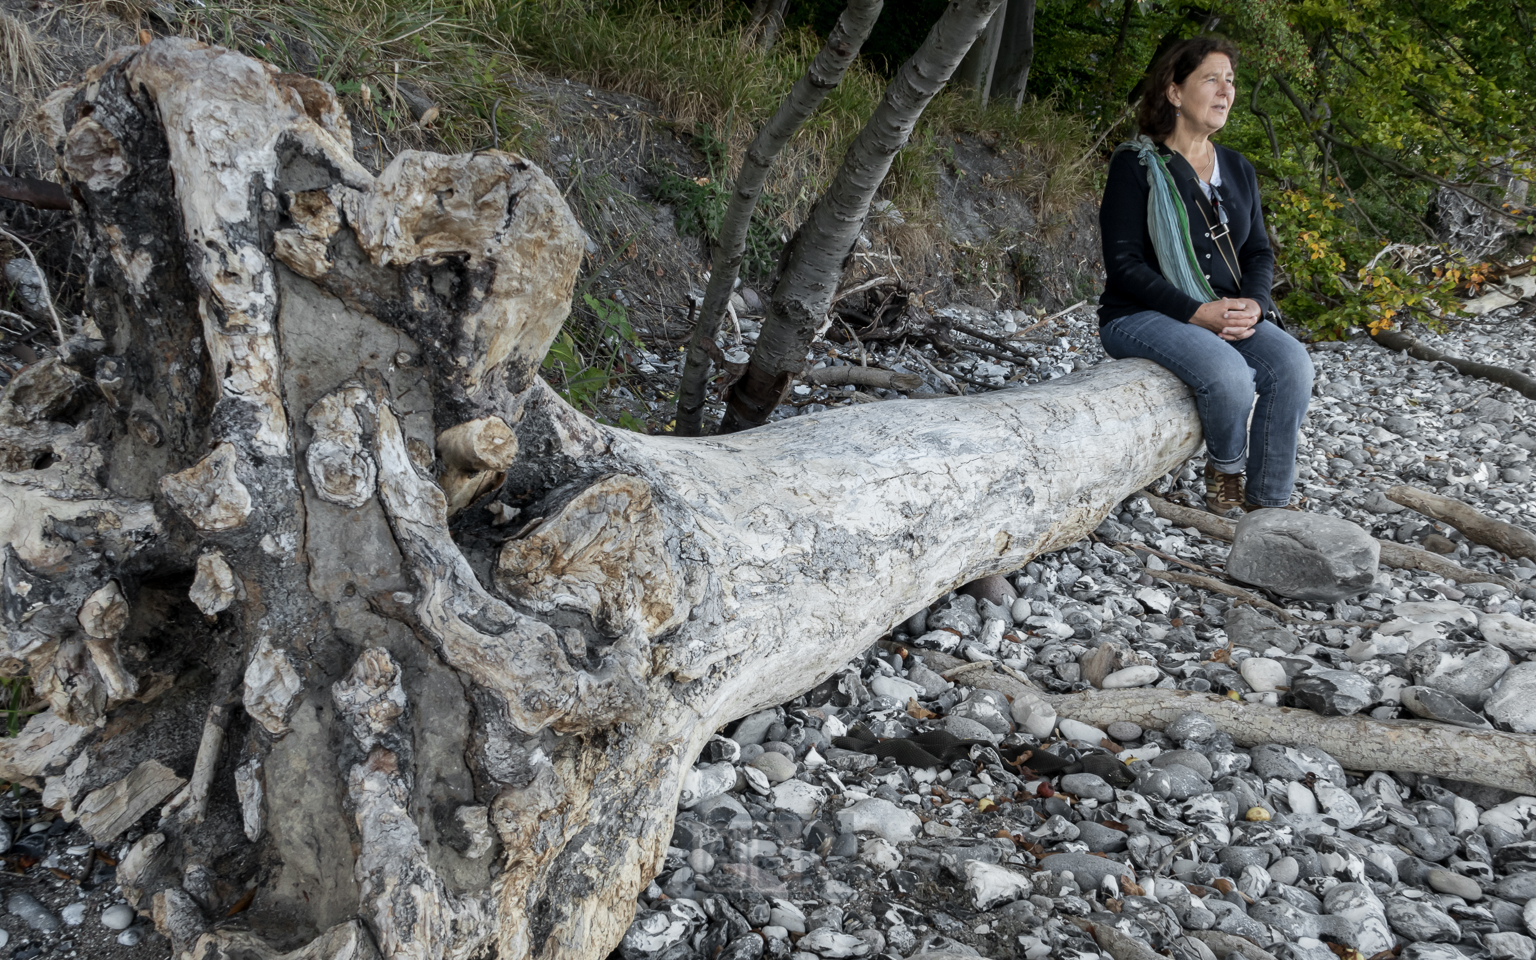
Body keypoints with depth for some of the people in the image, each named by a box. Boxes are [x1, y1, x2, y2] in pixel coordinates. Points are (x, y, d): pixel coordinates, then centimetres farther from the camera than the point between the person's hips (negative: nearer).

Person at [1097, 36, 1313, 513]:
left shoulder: (1238, 169, 14)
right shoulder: (1136, 165, -6)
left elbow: (1259, 251, 15)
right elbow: (1124, 264, -13)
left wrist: (1252, 303, -9)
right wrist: (1198, 313, -21)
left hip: (1229, 314, 6)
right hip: (1144, 315, -6)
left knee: (1292, 363, -23)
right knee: (1229, 373, -33)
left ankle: (1269, 499, -10)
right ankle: (1225, 468, -1)